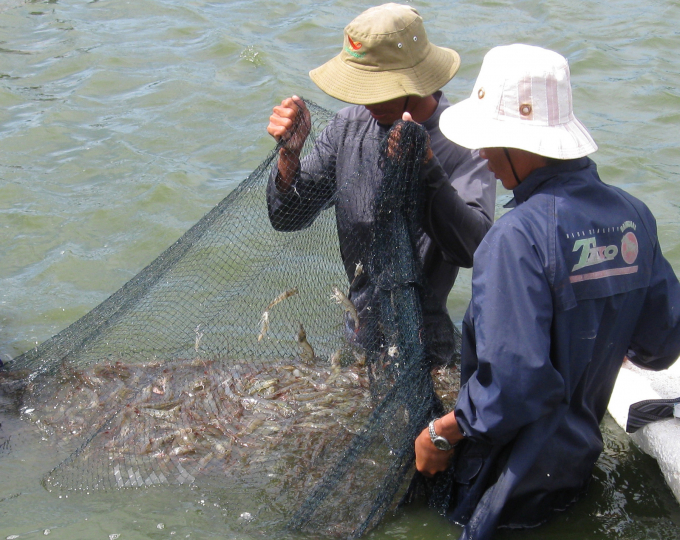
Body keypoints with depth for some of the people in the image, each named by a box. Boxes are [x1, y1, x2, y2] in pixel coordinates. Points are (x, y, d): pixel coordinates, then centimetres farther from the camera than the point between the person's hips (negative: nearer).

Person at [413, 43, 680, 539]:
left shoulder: (520, 234, -30)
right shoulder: (633, 215, -7)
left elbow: (513, 383, -33)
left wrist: (443, 432, -16)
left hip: (510, 488, -7)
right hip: (578, 465, 7)